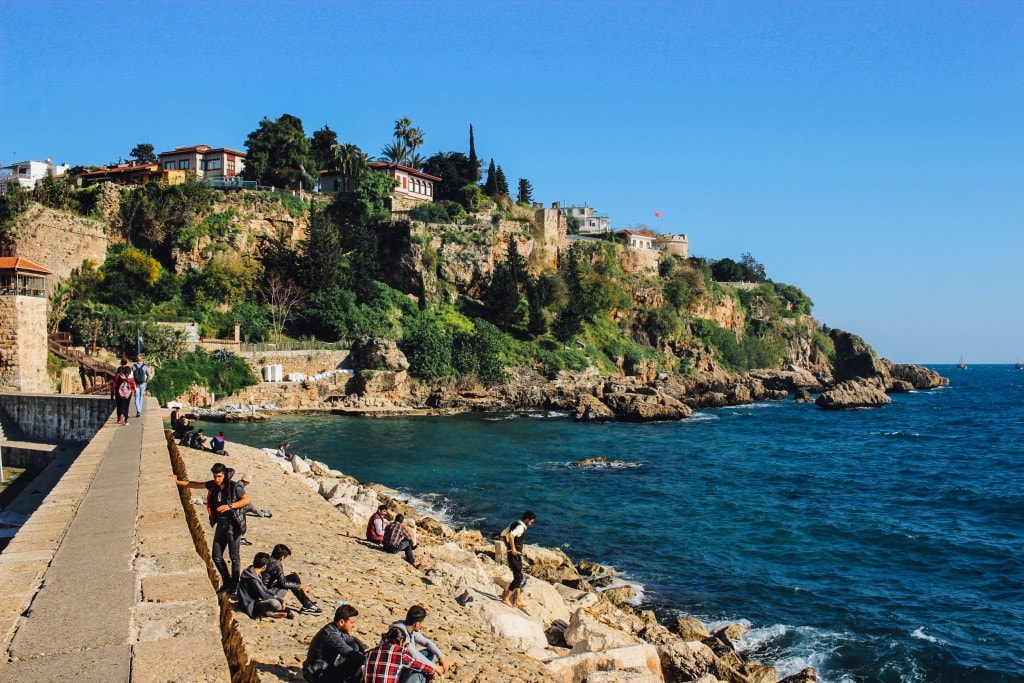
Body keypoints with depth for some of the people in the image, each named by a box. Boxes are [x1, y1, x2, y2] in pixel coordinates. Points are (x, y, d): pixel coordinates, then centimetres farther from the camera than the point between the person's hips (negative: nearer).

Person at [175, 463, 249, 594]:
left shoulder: (235, 486, -15)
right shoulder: (213, 485, 3)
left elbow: (246, 499, -16)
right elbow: (194, 485, 14)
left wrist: (230, 506, -25)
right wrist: (177, 482, 14)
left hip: (233, 525, -7)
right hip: (220, 525, 7)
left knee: (234, 557, 0)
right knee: (216, 557, 10)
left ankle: (234, 585, 13)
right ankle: (226, 584, 25)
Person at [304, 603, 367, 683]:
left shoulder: (336, 629, 0)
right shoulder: (330, 635, -26)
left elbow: (353, 639, 17)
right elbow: (353, 655, -28)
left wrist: (365, 649, 0)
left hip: (327, 667, 10)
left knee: (355, 646, 8)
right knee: (357, 660, -20)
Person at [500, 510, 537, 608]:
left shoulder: (514, 524, 12)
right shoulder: (521, 527, -17)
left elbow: (503, 534, 21)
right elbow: (511, 535, -35)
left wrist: (508, 546, 18)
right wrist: (513, 549, -26)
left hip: (513, 555, 10)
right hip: (515, 555, -10)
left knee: (518, 577, 16)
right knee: (518, 578, -4)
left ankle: (518, 600, 23)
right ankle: (506, 598, 0)